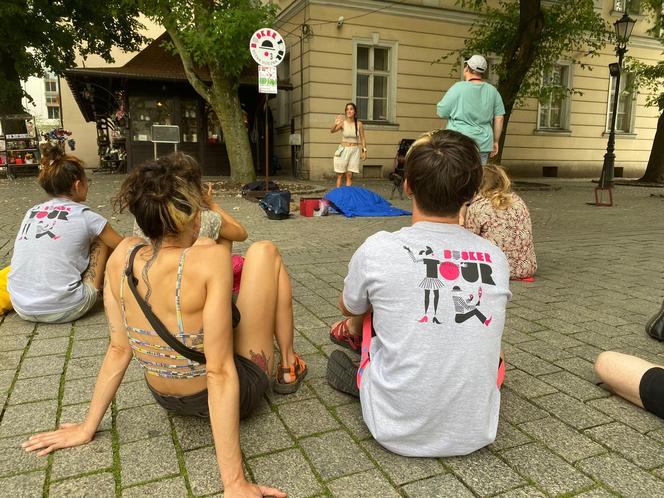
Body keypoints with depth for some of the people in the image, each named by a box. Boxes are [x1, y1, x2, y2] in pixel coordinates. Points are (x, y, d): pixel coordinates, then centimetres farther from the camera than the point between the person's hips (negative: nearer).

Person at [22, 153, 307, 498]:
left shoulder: (122, 256, -13)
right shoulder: (211, 257, -30)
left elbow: (119, 349, -6)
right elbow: (220, 373, -30)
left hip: (168, 399, 6)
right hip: (231, 392, -5)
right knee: (264, 251, 3)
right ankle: (288, 370, 18)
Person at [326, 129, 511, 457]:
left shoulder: (378, 250, -16)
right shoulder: (496, 258, -5)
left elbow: (348, 308, 8)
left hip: (398, 433, -2)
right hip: (476, 434, 3)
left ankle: (354, 332, 49)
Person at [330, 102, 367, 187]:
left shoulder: (359, 124, -3)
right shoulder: (343, 123, -6)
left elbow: (362, 139, 4)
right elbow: (332, 131, -20)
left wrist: (364, 151, -3)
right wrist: (335, 124, -41)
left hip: (354, 151, 0)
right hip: (343, 150, 0)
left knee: (349, 175, -1)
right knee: (340, 175, 3)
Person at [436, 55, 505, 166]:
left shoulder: (458, 88, -8)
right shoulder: (492, 91, 6)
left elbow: (441, 112, -3)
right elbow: (499, 119, 8)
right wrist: (495, 141, 16)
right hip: (483, 144, 4)